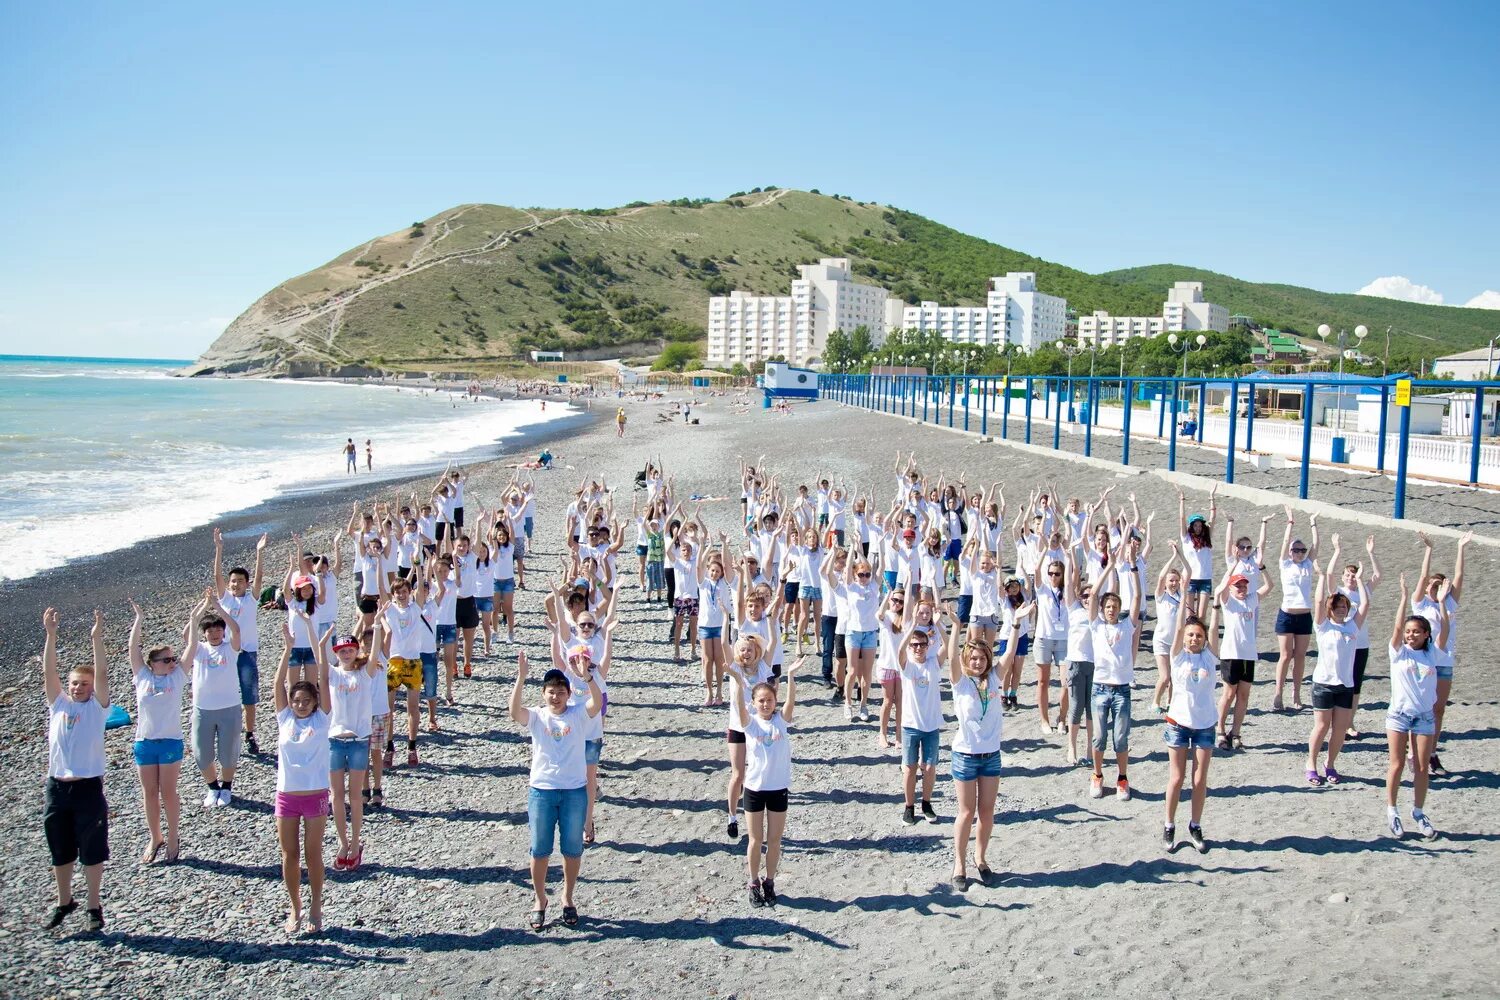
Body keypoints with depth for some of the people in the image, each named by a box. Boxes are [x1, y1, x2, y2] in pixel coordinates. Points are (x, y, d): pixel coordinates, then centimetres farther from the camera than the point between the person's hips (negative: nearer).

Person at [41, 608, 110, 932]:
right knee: (60, 851, 15)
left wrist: (96, 638, -22)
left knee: (92, 851, 5)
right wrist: (50, 635, -11)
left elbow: (102, 675, -13)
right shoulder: (58, 704, 8)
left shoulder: (97, 707, 0)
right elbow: (48, 672, -1)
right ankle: (64, 902, 33)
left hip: (88, 787, -3)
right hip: (56, 787, 4)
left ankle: (95, 906, 18)